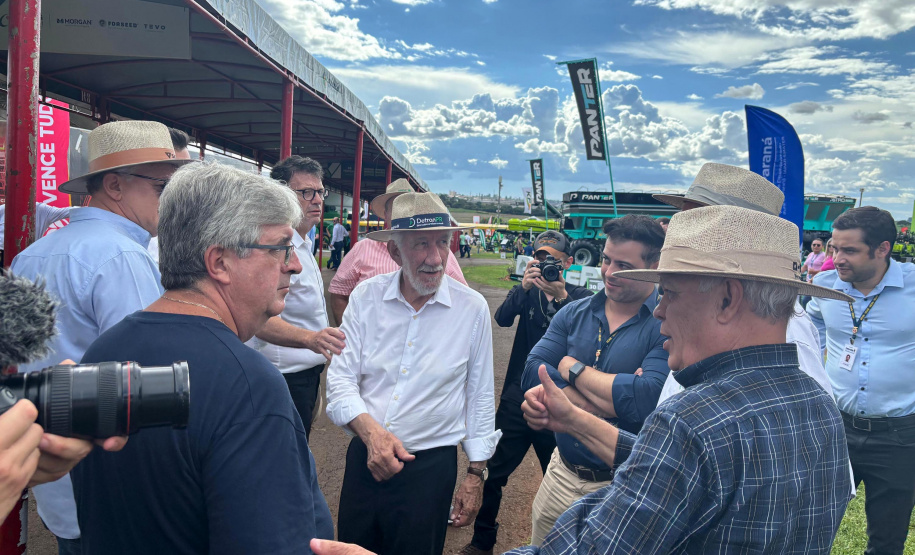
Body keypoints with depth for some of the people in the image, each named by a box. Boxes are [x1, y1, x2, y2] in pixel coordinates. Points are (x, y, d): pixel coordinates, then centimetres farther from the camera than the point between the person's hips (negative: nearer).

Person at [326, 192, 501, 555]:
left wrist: (476, 475, 4)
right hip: (363, 458, 2)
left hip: (430, 467, -1)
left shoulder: (472, 308, -7)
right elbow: (340, 378, -5)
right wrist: (371, 432, -22)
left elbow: (480, 398, 1)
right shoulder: (366, 297, -5)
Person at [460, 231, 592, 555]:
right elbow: (503, 318, -14)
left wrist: (561, 296, -32)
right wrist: (524, 286, -29)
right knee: (494, 473, 9)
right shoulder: (528, 290, 5)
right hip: (517, 397, 2)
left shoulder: (580, 297, -1)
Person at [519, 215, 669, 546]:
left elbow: (648, 400, -28)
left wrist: (573, 369, -15)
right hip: (561, 474, 5)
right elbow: (531, 375, -10)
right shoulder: (574, 314, 1)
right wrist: (612, 397, -21)